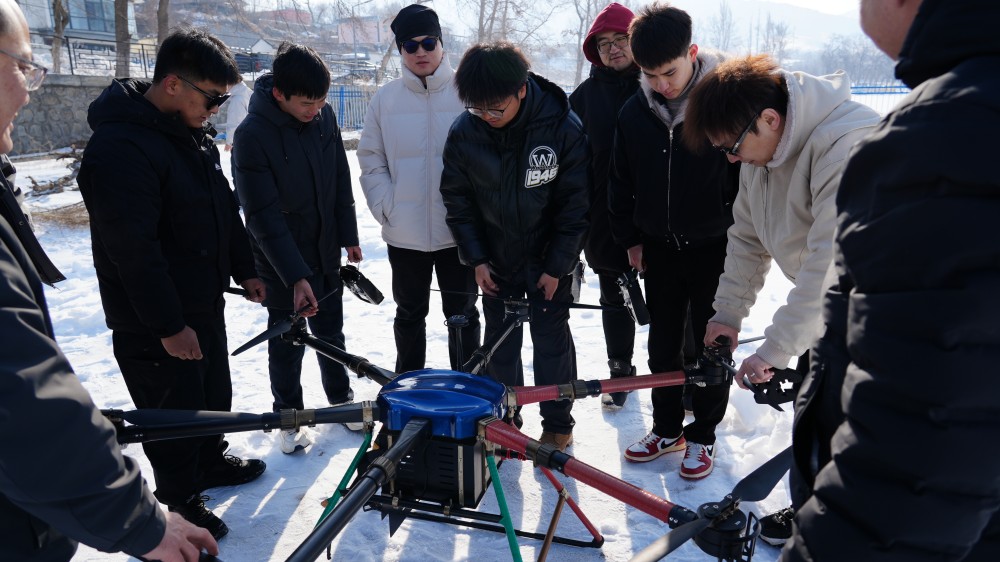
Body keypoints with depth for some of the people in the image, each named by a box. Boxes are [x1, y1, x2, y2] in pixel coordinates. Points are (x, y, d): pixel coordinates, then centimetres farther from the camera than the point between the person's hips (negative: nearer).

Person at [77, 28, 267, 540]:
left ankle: (210, 462, 45)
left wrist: (244, 270, 15)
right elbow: (132, 250, -26)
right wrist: (169, 325, -22)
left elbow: (224, 210, 15)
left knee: (214, 395, 23)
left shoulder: (193, 132, 6)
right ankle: (179, 501, 27)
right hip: (155, 325, -9)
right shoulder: (120, 148, -25)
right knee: (174, 411, 7)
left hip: (204, 303, 9)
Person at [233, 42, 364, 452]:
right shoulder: (252, 135, -22)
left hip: (326, 253, 5)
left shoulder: (324, 117, -6)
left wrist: (349, 237, 7)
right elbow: (264, 216, -24)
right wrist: (296, 275, -27)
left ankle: (341, 399, 38)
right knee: (287, 341, 9)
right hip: (281, 262, -5)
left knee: (331, 330, 18)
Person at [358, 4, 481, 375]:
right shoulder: (385, 99, 2)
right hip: (404, 233, 2)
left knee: (462, 314, 12)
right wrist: (386, 207, -6)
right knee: (410, 314, 18)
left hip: (459, 231, -2)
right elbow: (371, 160, 4)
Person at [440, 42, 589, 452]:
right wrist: (476, 258, -5)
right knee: (500, 339, 11)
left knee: (551, 337, 5)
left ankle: (557, 425, 22)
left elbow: (576, 203, -13)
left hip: (549, 258, -2)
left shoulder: (563, 127, -20)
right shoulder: (463, 132, -13)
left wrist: (558, 265, -12)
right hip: (496, 259, 3)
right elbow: (457, 199, -1)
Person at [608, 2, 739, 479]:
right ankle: (667, 428, 29)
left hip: (715, 248, -4)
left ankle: (702, 434, 24)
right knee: (662, 343, 13)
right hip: (659, 248, 4)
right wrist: (630, 238, 8)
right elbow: (621, 181, 8)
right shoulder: (634, 112, -2)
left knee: (710, 344, 8)